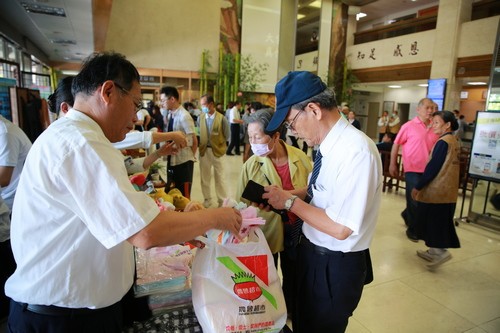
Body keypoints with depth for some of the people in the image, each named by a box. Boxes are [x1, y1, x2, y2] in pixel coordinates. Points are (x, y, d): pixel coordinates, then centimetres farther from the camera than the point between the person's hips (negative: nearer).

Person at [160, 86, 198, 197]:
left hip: (183, 161, -8)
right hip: (172, 159, 8)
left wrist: (190, 156, -2)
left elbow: (194, 141, -14)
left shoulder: (184, 116, -18)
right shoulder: (170, 114, 6)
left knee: (184, 194, 4)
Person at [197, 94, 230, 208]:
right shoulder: (200, 117, -2)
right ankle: (207, 199, 28)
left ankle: (222, 200, 20)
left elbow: (227, 136, -6)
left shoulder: (221, 118, -12)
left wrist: (217, 143, -2)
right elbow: (198, 133, 6)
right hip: (204, 150, 4)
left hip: (217, 151, -3)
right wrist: (202, 143, -6)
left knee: (219, 177, 8)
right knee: (204, 176, 13)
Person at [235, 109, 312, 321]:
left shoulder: (300, 159, -11)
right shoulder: (251, 165, -14)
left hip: (296, 231, 2)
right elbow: (241, 204, -11)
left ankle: (293, 313, 54)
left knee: (294, 278, 23)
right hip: (266, 232, -1)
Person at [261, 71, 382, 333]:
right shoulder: (329, 145, -3)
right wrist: (289, 193, -5)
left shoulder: (357, 152, -29)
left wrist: (290, 202, -20)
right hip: (311, 252, 8)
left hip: (335, 267, -7)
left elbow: (340, 228, -28)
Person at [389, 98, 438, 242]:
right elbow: (396, 144, -4)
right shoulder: (409, 126, -7)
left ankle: (407, 215, 43)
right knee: (414, 200, 3)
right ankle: (413, 230, 21)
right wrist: (393, 164, -5)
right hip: (413, 169, -5)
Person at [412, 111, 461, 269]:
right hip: (448, 190, 9)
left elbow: (433, 167, -20)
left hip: (436, 191, -9)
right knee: (440, 222, 15)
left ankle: (441, 251, 0)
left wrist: (418, 187, -14)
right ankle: (434, 250, 24)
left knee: (432, 221, 2)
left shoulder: (443, 142, -16)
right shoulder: (454, 141, 11)